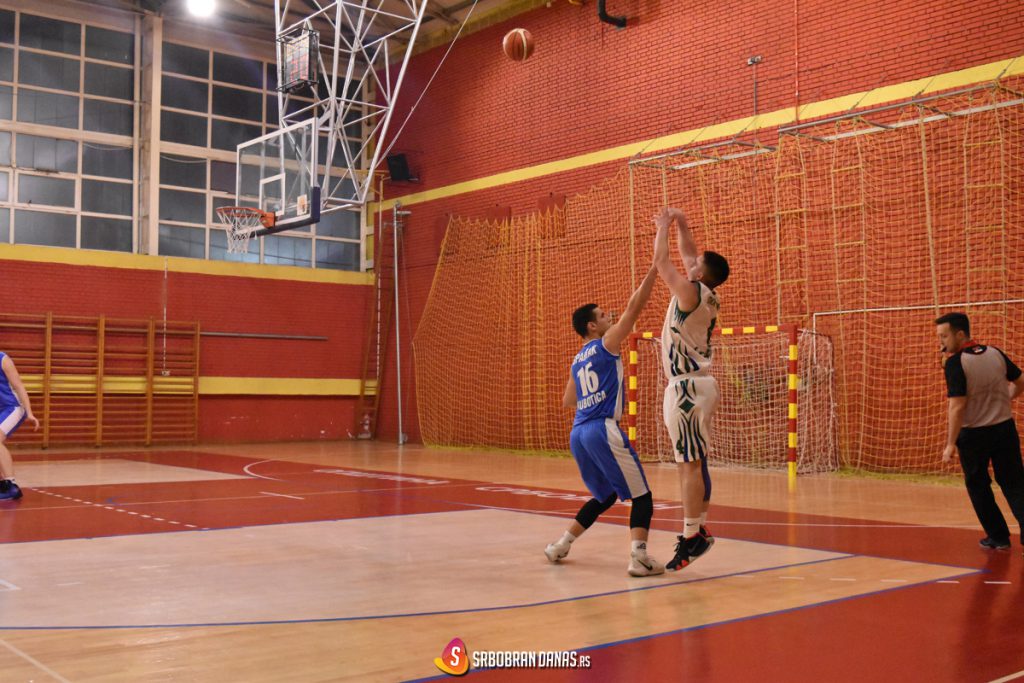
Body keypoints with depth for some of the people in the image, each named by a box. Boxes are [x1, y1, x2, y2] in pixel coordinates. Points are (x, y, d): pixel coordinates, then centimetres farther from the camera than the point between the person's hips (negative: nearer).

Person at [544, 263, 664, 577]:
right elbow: (634, 308, -5)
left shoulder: (578, 360, 20)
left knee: (605, 496, 23)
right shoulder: (605, 345, 0)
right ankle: (638, 557, -18)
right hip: (603, 430, -8)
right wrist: (654, 267, -2)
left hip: (578, 433, 8)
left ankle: (560, 546, 24)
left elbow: (567, 401, 29)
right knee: (641, 496, -3)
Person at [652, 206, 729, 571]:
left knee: (690, 463, -9)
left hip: (687, 387, -9)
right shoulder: (708, 296, 12)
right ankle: (699, 530, 16)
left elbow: (661, 262, -9)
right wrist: (681, 225, 21)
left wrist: (663, 227, 4)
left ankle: (691, 536, -8)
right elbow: (688, 257, 25)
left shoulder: (691, 292, -13)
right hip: (697, 385, 9)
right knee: (695, 463, 11)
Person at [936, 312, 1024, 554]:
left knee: (978, 487, 14)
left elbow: (957, 408, -20)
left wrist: (951, 444, -16)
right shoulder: (996, 354, 2)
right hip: (1004, 428, 4)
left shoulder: (954, 363, -17)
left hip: (973, 434, -4)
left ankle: (999, 537, 19)